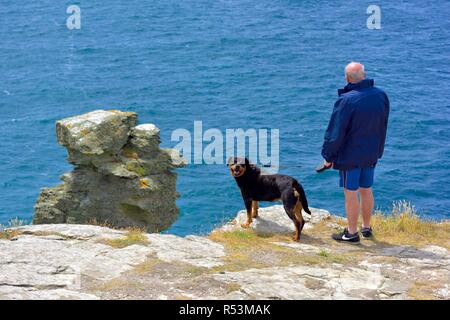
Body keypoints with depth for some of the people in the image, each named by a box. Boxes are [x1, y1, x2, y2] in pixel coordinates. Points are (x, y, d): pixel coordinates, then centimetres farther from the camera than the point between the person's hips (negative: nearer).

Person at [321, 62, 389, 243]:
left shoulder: (347, 100, -22)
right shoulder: (381, 96, -2)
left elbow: (335, 132, -17)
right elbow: (382, 127, 10)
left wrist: (328, 156, -6)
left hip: (350, 155, -6)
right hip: (371, 154, 6)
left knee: (350, 193, 3)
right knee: (366, 190, 18)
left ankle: (352, 233, 11)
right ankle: (367, 228, 30)